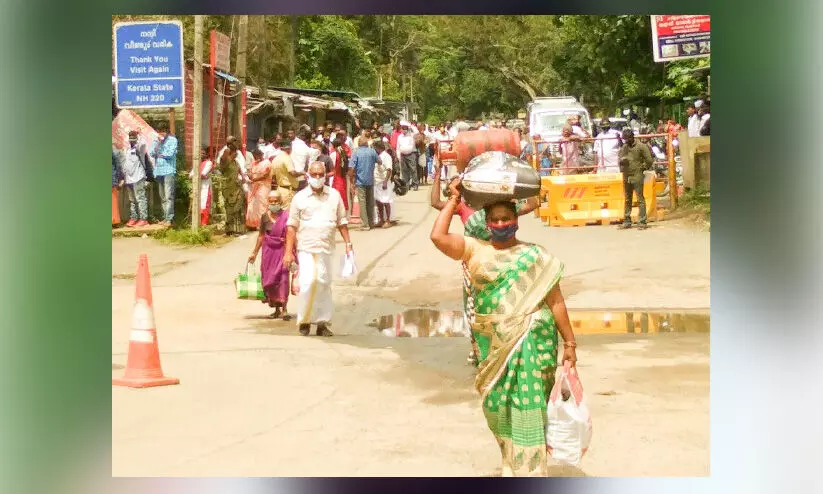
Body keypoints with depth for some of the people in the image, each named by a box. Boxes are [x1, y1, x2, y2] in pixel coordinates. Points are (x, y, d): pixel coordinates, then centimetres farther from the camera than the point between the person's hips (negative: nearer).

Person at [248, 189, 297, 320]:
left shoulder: (286, 216, -9)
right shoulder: (264, 217, 4)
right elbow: (261, 236, 14)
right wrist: (254, 253, 17)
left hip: (282, 250, -5)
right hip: (268, 251, 5)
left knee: (282, 278, -11)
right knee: (269, 279, 7)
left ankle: (283, 309, -9)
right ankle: (276, 309, 18)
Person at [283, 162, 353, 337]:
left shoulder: (334, 195, 9)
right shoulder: (300, 197, 3)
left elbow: (342, 222, 14)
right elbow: (292, 226, 2)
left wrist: (348, 243, 8)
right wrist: (288, 251, -2)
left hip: (326, 249, 3)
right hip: (306, 248, -2)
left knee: (324, 284, 5)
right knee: (308, 281, -15)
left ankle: (322, 322, 13)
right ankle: (304, 321, -1)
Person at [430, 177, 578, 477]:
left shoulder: (535, 255, 3)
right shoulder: (475, 250, 5)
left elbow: (556, 301, 3)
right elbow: (437, 237, -10)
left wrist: (569, 343, 2)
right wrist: (454, 200, -3)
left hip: (530, 343, -2)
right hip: (493, 345, 2)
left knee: (528, 407, -4)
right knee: (499, 407, 11)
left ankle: (531, 473, 3)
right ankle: (514, 468, 31)